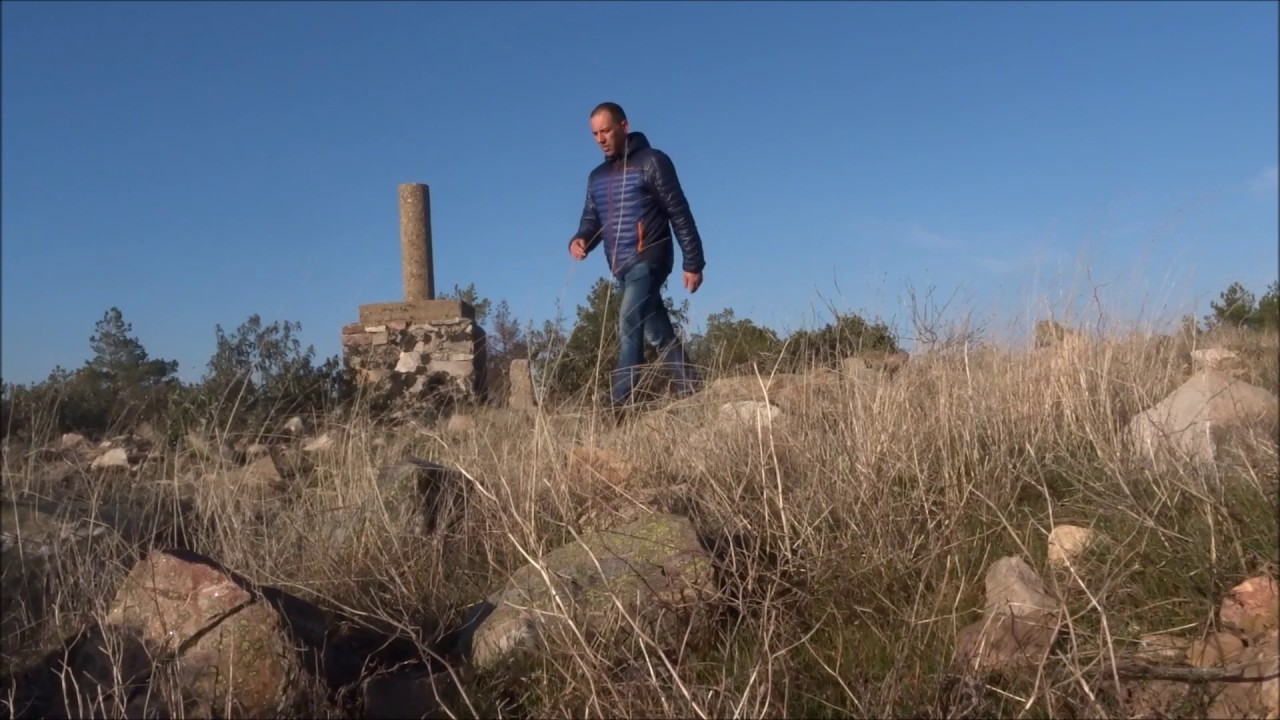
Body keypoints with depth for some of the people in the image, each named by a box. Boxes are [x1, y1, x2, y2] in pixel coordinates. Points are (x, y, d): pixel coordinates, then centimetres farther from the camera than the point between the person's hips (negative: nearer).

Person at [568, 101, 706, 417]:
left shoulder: (652, 161, -4)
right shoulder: (597, 176, 17)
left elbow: (680, 214, -7)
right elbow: (591, 220, 17)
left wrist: (693, 262, -11)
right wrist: (579, 240, -8)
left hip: (648, 258, -7)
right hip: (621, 267, 8)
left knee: (630, 328, -22)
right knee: (658, 333, 12)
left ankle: (619, 407, -27)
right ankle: (689, 393, 21)